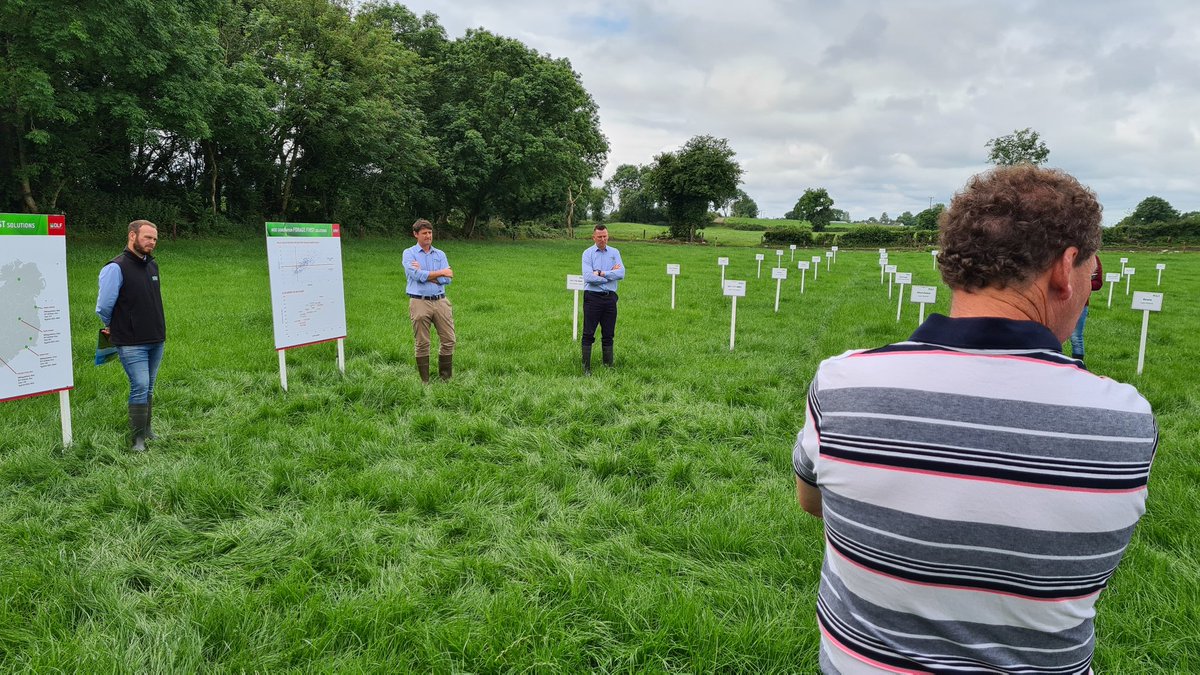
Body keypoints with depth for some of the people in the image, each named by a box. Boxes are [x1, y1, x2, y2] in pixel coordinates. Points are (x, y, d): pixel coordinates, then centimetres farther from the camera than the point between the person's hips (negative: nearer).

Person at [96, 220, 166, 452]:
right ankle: (137, 439, 0)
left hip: (156, 340, 7)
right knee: (140, 387, -9)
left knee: (148, 387, 15)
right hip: (131, 343, -7)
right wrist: (113, 327, 6)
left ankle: (147, 429, 27)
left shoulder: (152, 265, 10)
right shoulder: (116, 268, -13)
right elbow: (103, 307, -9)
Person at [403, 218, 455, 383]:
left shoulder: (440, 254, 13)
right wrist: (441, 273, -8)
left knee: (448, 340, 3)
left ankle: (446, 378, 16)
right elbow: (417, 276, -15)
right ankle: (424, 380, 12)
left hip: (440, 301, 4)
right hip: (420, 303, -4)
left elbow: (446, 279, -1)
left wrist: (425, 274, -9)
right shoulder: (409, 254, 3)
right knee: (422, 344, 2)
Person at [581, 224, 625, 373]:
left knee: (608, 334, 9)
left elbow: (621, 273, -7)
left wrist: (601, 273, -12)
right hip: (592, 297, -3)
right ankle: (586, 367, 5)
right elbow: (588, 277, -15)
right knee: (588, 334, -1)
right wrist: (611, 274, -8)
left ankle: (609, 365, 18)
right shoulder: (588, 253, 0)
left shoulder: (615, 252, 9)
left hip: (610, 297, 3)